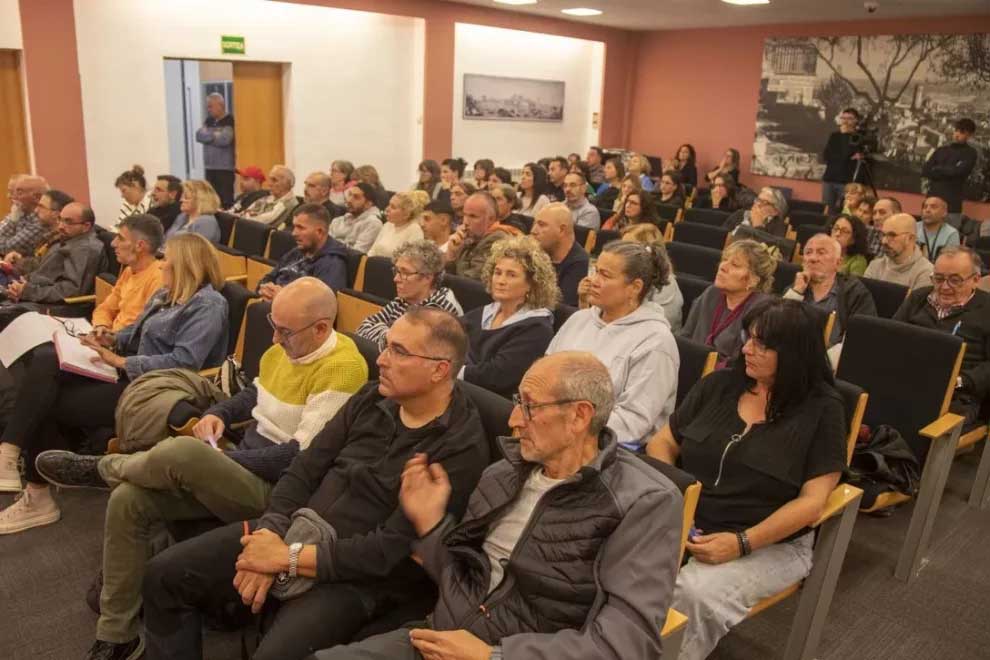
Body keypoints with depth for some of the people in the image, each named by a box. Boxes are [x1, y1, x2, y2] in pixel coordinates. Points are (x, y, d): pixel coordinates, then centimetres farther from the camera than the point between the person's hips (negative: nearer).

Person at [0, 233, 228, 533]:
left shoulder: (208, 305, -15)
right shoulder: (168, 294, 18)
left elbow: (183, 362, -25)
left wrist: (120, 361, -21)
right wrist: (112, 339, 3)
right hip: (129, 372, 10)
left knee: (50, 407, -11)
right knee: (44, 370, -12)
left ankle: (37, 496, 5)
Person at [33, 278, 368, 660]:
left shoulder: (342, 368, -21)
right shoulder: (284, 345, 6)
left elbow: (300, 458, -23)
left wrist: (218, 460, -15)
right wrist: (218, 413, 3)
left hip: (276, 489, -9)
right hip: (241, 468, 9)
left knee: (181, 452, -32)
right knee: (128, 500, -5)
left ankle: (102, 468, 5)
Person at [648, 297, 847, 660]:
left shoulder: (821, 409, -5)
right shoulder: (718, 384, 7)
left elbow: (813, 501, -10)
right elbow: (663, 442, 11)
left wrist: (743, 543, -20)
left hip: (770, 544, -3)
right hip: (684, 523, 4)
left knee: (696, 593, -32)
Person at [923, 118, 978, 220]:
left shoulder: (970, 153, 3)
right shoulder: (941, 150, 15)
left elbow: (957, 172, -12)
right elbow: (924, 170, 5)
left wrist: (937, 169, 2)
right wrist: (948, 171, -5)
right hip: (932, 199, 4)